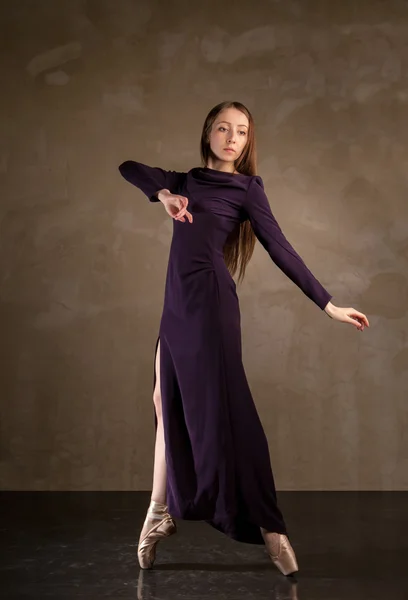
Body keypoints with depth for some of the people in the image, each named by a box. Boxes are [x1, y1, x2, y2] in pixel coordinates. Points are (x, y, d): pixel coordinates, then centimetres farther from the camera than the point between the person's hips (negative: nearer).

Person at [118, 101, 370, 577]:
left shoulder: (247, 188, 4)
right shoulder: (186, 180, 19)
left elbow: (281, 250, 0)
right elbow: (129, 168, 17)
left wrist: (328, 305, -6)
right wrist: (162, 193, -4)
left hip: (210, 300, -6)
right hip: (176, 303, 6)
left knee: (222, 410, -9)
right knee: (169, 405, 9)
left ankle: (269, 527, -4)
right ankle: (160, 512, 20)